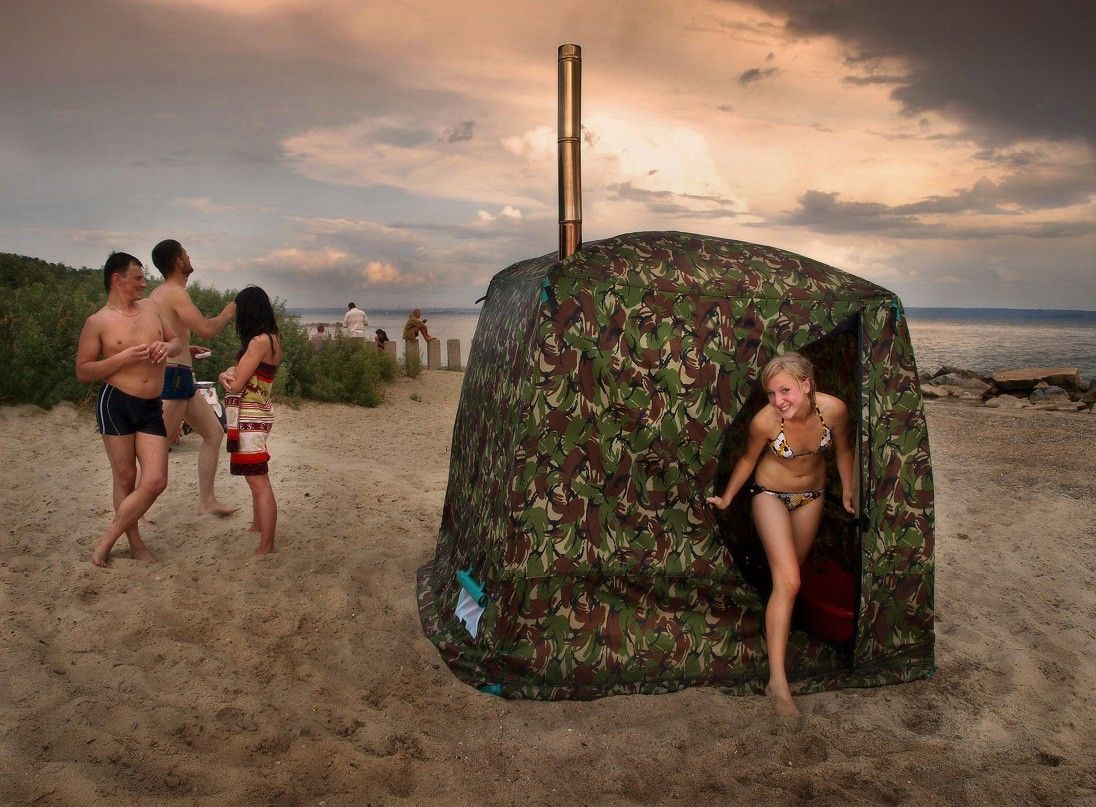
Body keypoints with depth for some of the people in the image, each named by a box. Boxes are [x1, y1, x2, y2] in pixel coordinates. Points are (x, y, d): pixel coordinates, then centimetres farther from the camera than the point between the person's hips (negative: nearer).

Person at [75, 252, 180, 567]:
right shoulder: (97, 322, -3)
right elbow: (83, 372, -4)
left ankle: (106, 542, 10)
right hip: (115, 403, -4)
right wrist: (124, 358, -16)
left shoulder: (151, 308, 11)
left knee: (156, 481, -4)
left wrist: (166, 346, -2)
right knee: (125, 478, 4)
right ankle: (135, 542, 22)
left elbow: (176, 341, 22)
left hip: (152, 408, 4)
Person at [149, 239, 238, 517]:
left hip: (182, 378, 10)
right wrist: (228, 313, -3)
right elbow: (207, 330, -21)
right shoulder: (175, 292, -14)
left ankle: (207, 500, 19)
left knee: (214, 432, 14)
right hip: (172, 376, -10)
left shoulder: (159, 294, 16)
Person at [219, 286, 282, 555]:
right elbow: (242, 375, 12)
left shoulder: (259, 341, -17)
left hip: (250, 419, -10)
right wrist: (228, 375, -10)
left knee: (259, 482, -9)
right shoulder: (271, 339, 11)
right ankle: (257, 526, 41)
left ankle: (266, 548, -7)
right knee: (257, 479, 24)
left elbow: (236, 385, -16)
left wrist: (226, 375, 6)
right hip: (256, 415, 10)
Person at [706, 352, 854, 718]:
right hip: (771, 495, -3)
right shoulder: (765, 421, -30)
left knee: (790, 572, 21)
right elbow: (748, 459, -10)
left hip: (811, 495, 4)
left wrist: (847, 492, 8)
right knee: (787, 581, -15)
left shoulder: (834, 409, -25)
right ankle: (777, 681, -12)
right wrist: (726, 498, 2)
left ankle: (776, 627, 51)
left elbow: (843, 449, -4)